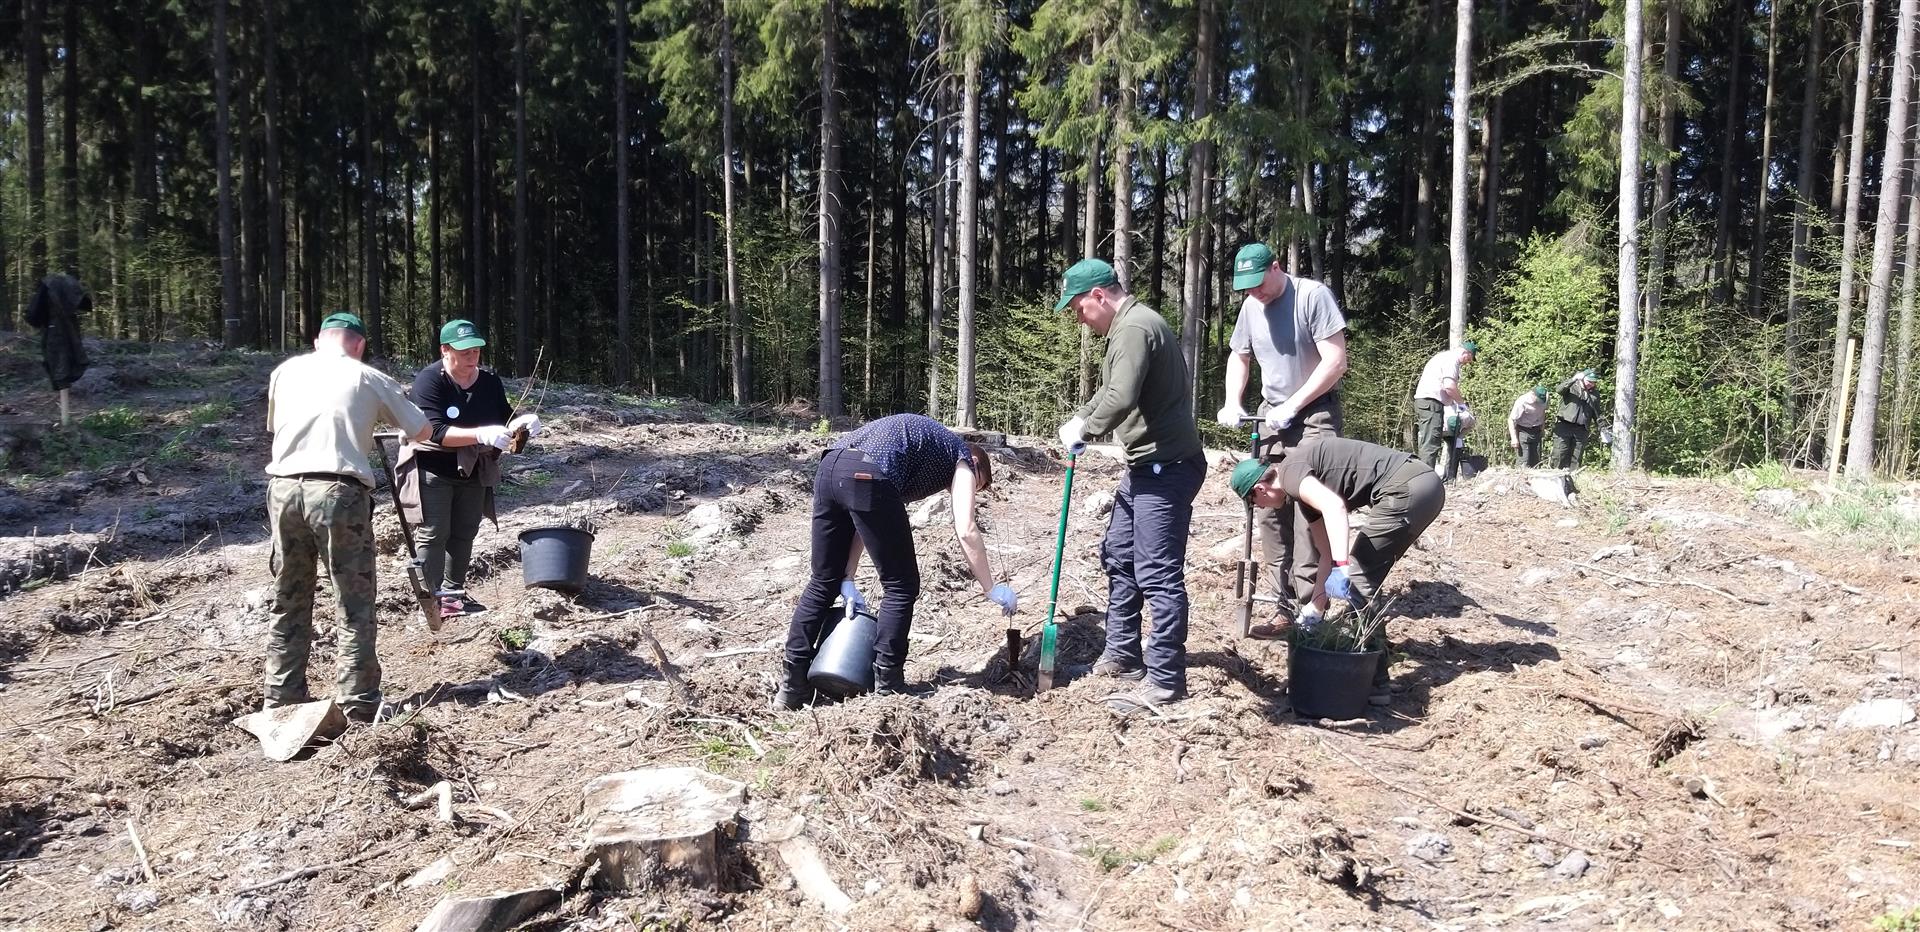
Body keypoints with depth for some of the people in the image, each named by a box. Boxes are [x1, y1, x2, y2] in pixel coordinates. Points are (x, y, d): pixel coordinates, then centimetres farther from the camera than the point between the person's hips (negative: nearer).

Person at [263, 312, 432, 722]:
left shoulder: (286, 370, 15)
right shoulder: (368, 378, 7)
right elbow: (422, 431, 15)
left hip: (284, 487, 4)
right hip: (338, 492, -4)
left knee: (288, 603, 16)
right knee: (355, 604, 5)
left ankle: (281, 701, 21)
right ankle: (357, 704, 5)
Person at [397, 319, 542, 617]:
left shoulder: (490, 381, -4)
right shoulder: (429, 380, -21)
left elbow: (504, 421, 1)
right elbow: (437, 432, -30)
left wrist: (522, 423, -23)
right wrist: (482, 435, -42)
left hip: (472, 470, 6)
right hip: (432, 469, -5)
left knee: (464, 534, 11)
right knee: (433, 534, -8)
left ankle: (454, 592, 23)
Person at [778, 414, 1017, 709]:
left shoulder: (921, 444, 38)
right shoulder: (962, 459, 20)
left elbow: (862, 519, 30)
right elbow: (966, 531, 3)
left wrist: (848, 578, 26)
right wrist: (992, 589, 11)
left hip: (829, 467, 8)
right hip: (867, 477, -8)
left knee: (823, 582, 19)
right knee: (901, 586, 9)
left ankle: (792, 685, 22)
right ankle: (887, 689, 14)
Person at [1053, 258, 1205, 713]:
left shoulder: (1135, 328, -18)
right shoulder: (1127, 327, 16)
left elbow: (1119, 399, -30)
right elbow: (1110, 391, 26)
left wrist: (1085, 427, -12)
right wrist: (1079, 419, 10)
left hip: (1167, 467, -11)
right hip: (1145, 466, 11)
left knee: (1157, 573, -8)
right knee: (1118, 557, 18)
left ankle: (1164, 681, -1)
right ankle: (1122, 655, 29)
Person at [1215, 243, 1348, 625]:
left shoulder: (1313, 296, -15)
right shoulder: (1251, 306, 5)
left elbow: (1335, 361, -18)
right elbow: (1239, 356, 20)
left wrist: (1292, 405, -19)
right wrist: (1232, 402, 3)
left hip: (1315, 413, -7)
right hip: (1273, 415, 7)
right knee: (1267, 507, 6)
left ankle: (1309, 606, -9)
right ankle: (1283, 600, 15)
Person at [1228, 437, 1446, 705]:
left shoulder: (1290, 472, -3)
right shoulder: (1307, 486, 25)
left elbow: (1334, 506, -23)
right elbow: (1328, 553, 30)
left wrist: (1341, 567, -30)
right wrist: (1315, 609, 35)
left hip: (1406, 489, -10)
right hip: (1427, 484, 10)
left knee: (1357, 578, -3)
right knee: (1364, 578, 21)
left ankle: (1374, 683, -1)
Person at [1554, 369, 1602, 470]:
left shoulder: (1594, 395, 18)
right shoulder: (1572, 386, 6)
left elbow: (1597, 414, 23)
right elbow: (1560, 389, -16)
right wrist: (1574, 378, -25)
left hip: (1581, 430, 4)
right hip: (1564, 426, -4)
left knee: (1576, 459, 2)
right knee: (1560, 456, -7)